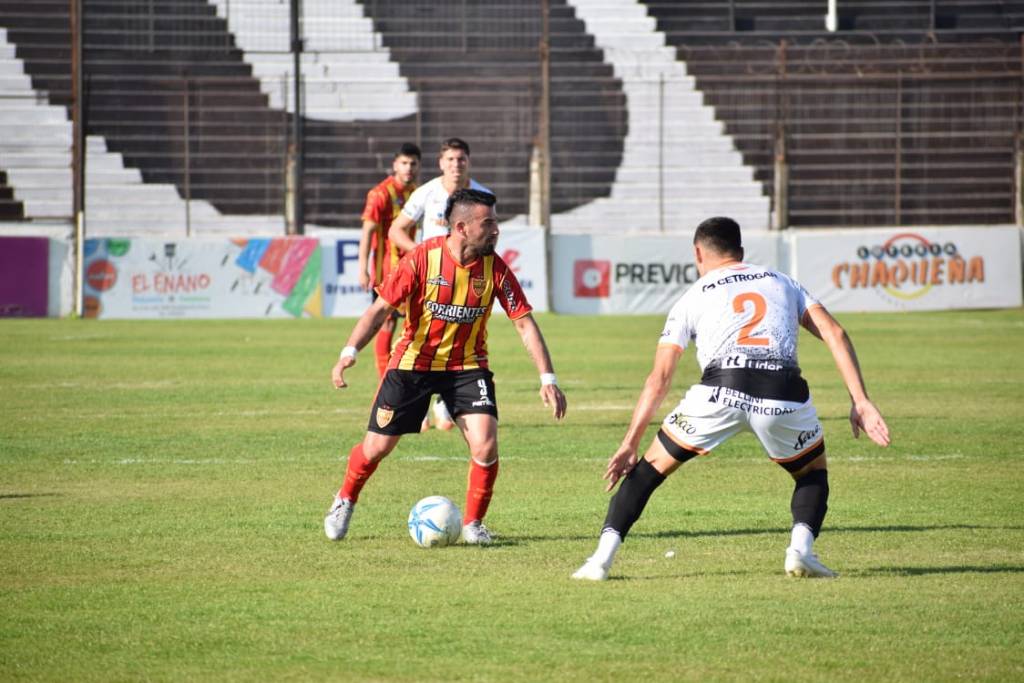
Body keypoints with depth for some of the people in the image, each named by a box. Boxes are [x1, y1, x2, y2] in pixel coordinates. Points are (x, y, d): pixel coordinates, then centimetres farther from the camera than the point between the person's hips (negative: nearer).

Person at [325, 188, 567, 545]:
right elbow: (381, 307, -15)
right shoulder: (422, 258, -19)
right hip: (413, 362, -1)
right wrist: (350, 351, -28)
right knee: (377, 446, 3)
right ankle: (345, 501, 34)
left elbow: (524, 323, -9)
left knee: (485, 445, -17)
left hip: (467, 366, 1)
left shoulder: (495, 268, -13)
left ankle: (473, 523, 4)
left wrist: (548, 378, -16)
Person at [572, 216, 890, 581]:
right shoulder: (781, 282, 29)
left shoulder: (692, 298, 24)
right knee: (813, 470, 27)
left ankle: (602, 557, 8)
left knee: (652, 466, 18)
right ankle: (801, 548, 1)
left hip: (719, 390, -1)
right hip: (783, 392, 1)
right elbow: (835, 334, 15)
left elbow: (659, 379, 18)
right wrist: (860, 400, 13)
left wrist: (630, 444, 20)